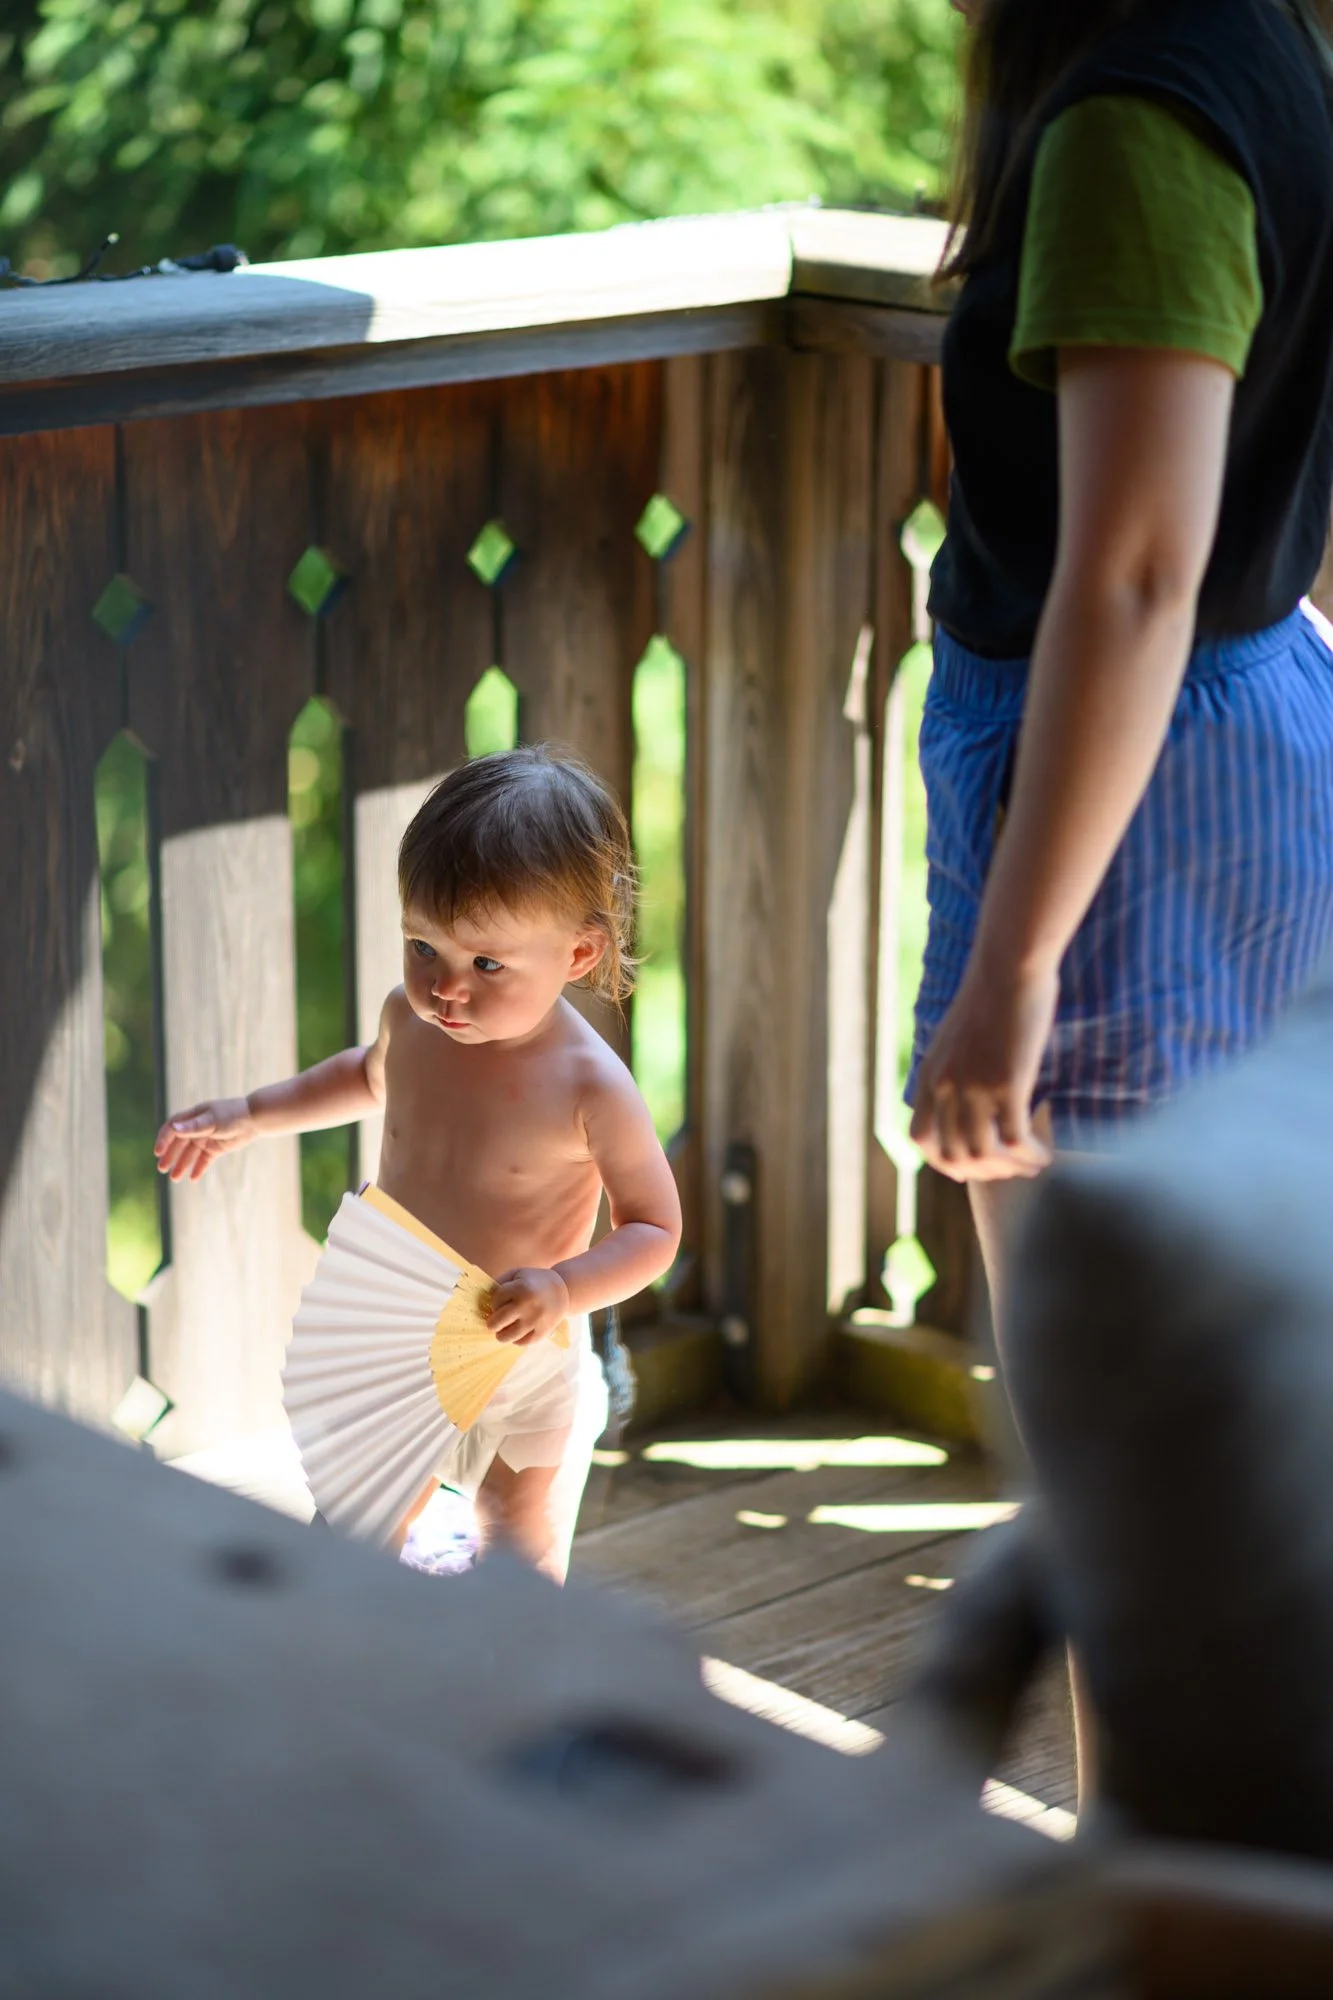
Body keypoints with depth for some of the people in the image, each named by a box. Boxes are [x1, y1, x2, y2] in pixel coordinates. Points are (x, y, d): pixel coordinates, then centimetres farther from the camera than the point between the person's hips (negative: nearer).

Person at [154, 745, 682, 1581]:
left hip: (522, 1358, -4)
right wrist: (250, 1116, 15)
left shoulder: (590, 1086, -26)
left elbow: (654, 1229, -18)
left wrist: (562, 1289, -35)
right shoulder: (412, 1018, -9)